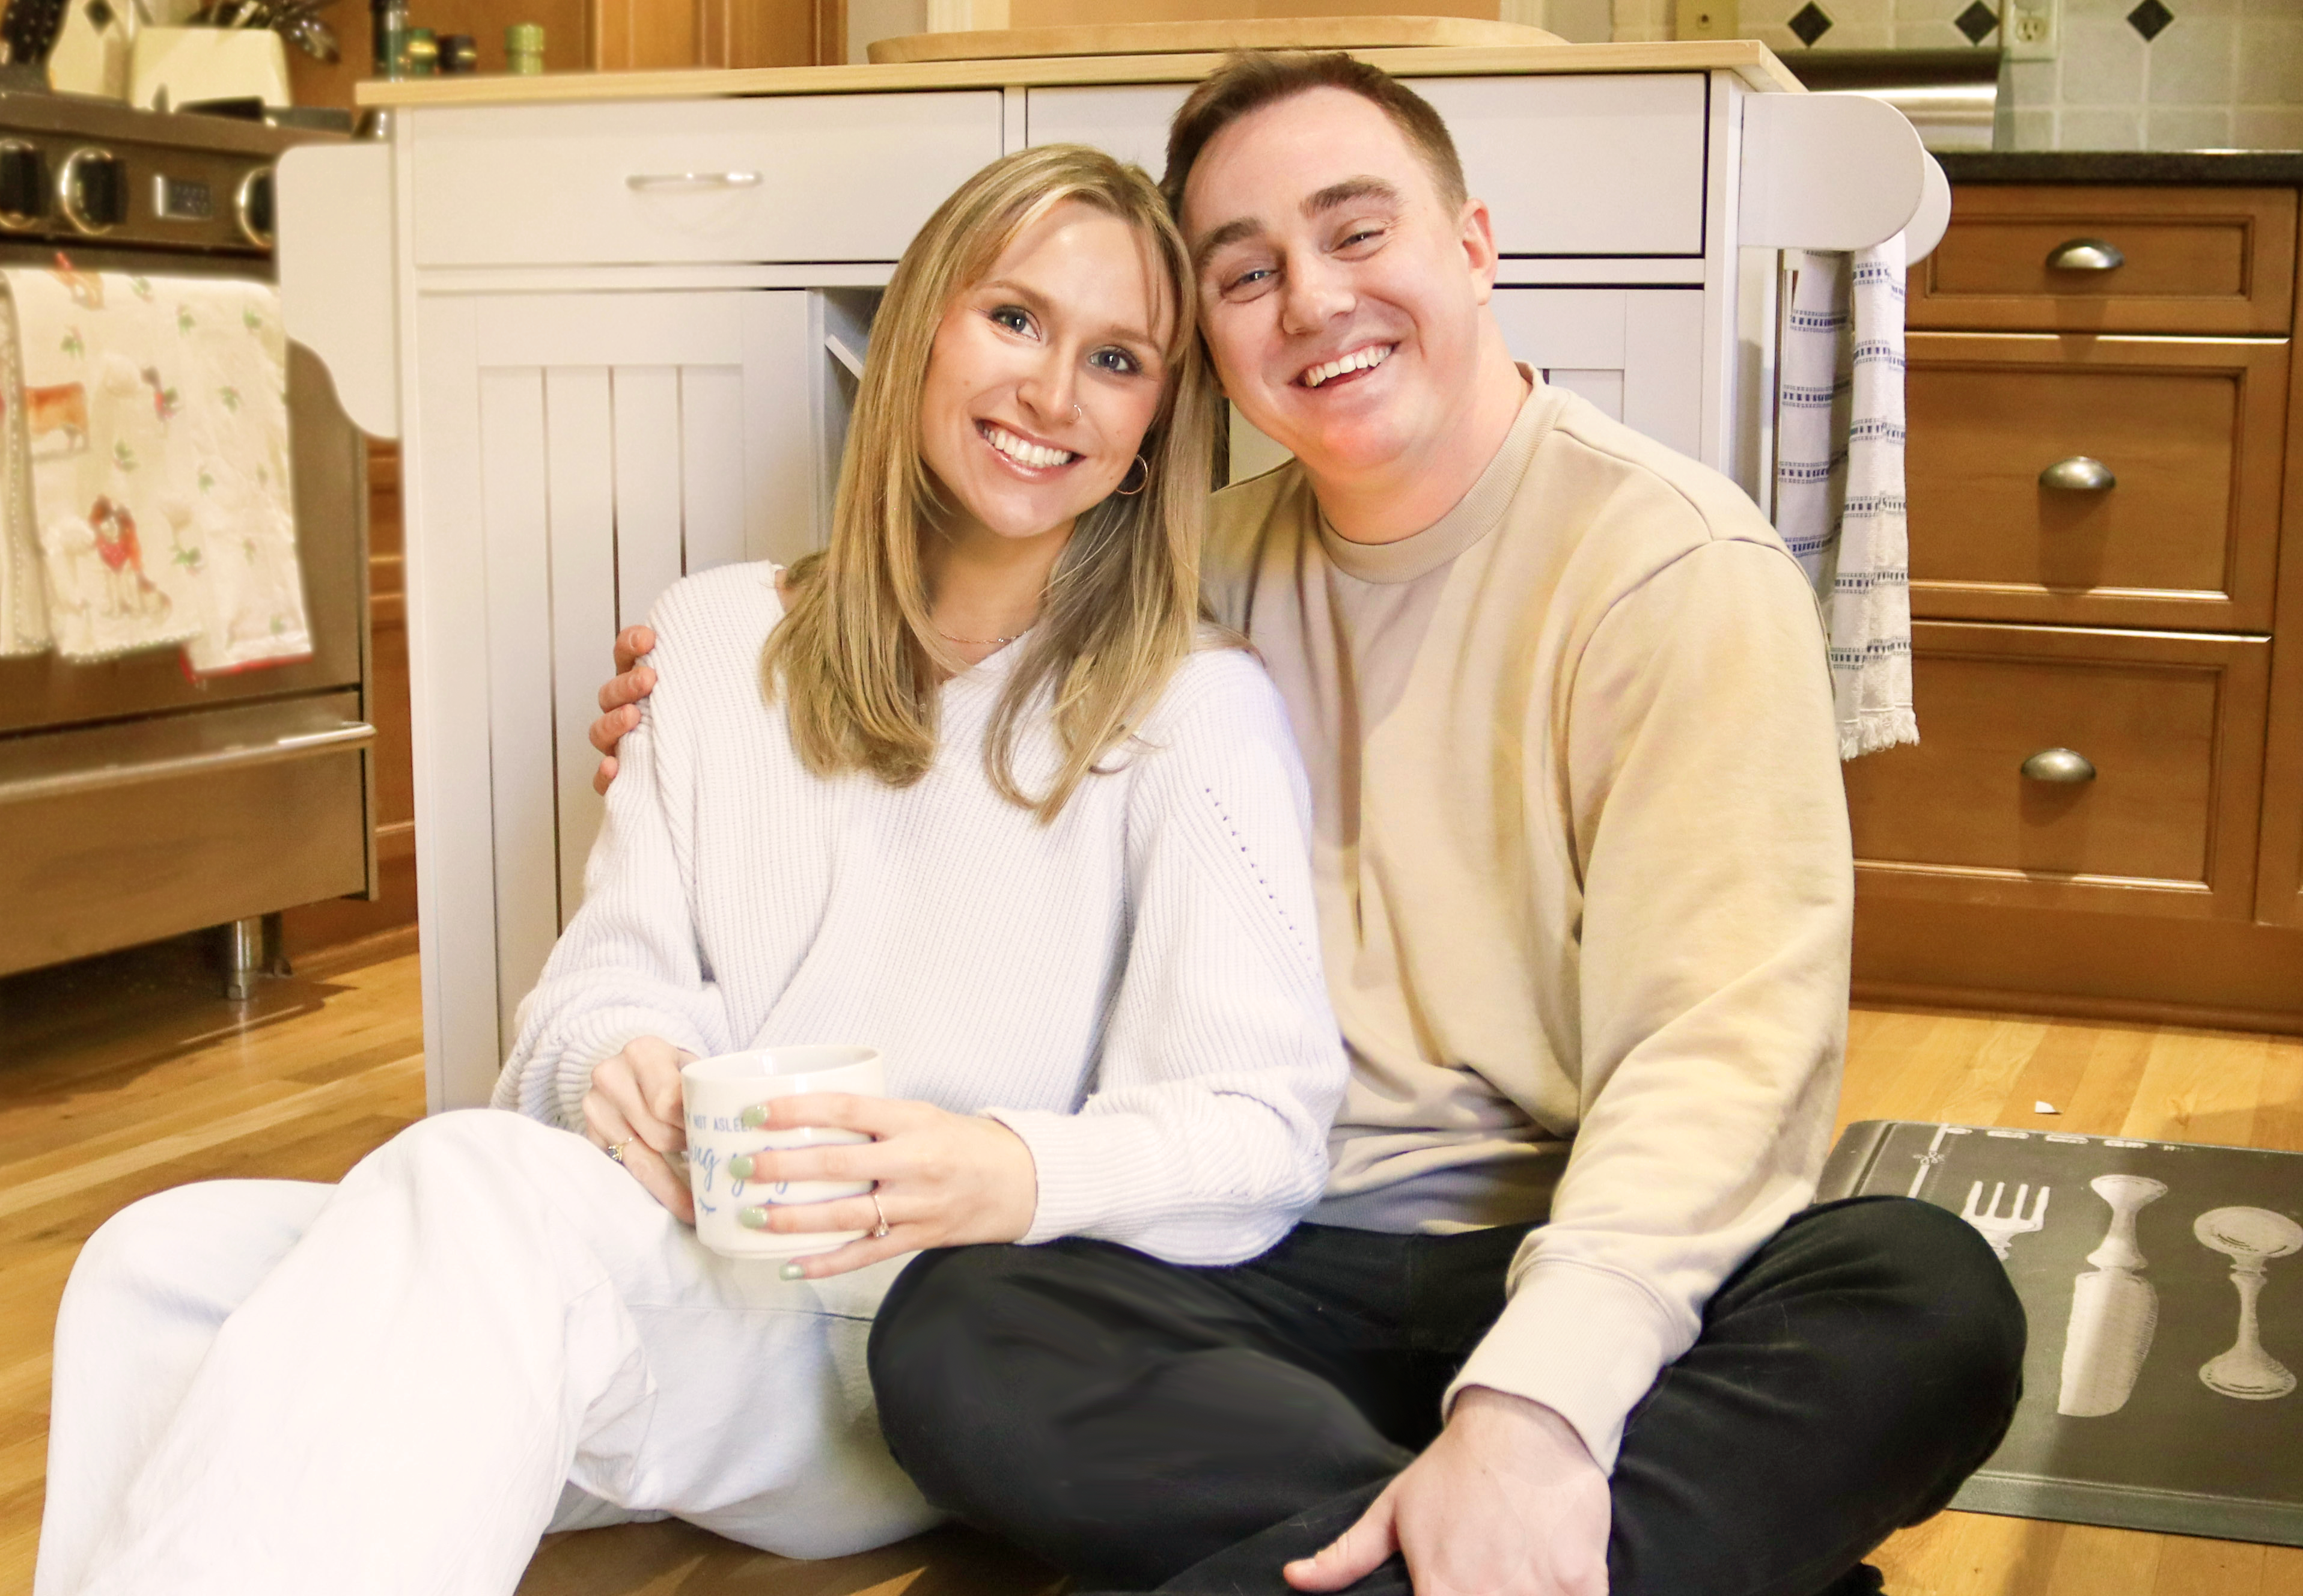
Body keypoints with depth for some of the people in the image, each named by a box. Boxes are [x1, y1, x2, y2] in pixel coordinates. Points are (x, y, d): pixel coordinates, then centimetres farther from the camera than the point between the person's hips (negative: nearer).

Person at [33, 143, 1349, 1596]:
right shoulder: (727, 642, 12)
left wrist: (1015, 1175, -30)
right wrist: (618, 1062, -14)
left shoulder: (1199, 712, -5)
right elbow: (614, 975, 11)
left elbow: (1266, 1132, -10)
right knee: (163, 1265, -19)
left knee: (474, 1190, -33)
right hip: (684, 1288, 5)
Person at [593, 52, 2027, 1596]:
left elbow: (1719, 1047, -18)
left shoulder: (1679, 566, -7)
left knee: (1930, 1300, -33)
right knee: (950, 1334, -25)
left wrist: (1536, 1401, -34)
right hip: (1286, 1269, 5)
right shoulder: (1230, 558, 13)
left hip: (1576, 1253, -4)